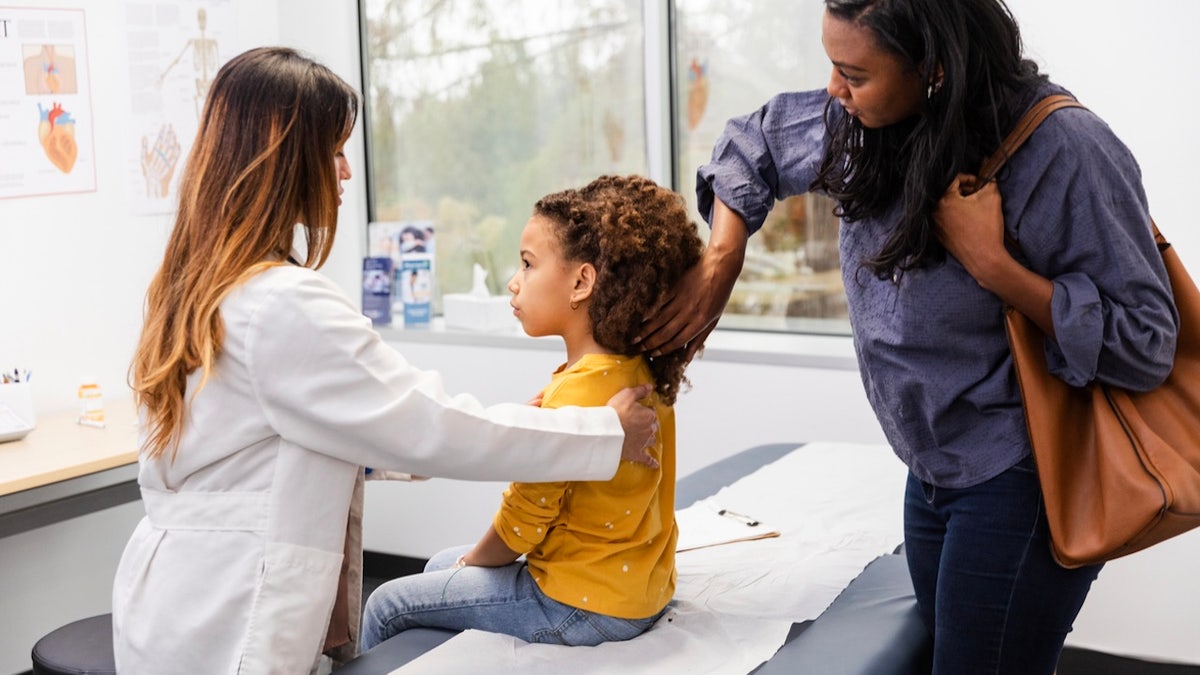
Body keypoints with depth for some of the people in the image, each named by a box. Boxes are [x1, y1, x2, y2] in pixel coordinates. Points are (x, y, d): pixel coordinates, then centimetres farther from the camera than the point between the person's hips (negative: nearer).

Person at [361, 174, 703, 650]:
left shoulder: (576, 394, -26)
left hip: (584, 606, -9)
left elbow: (523, 521, -17)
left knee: (386, 606, 3)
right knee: (440, 564, 27)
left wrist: (474, 559, 4)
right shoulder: (642, 373, 1)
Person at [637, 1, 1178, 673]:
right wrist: (720, 264, 1)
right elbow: (756, 140, 14)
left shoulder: (1063, 150, -23)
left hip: (1023, 483, -7)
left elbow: (1145, 347, -20)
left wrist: (990, 262, -27)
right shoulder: (867, 125, -4)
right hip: (935, 471, 7)